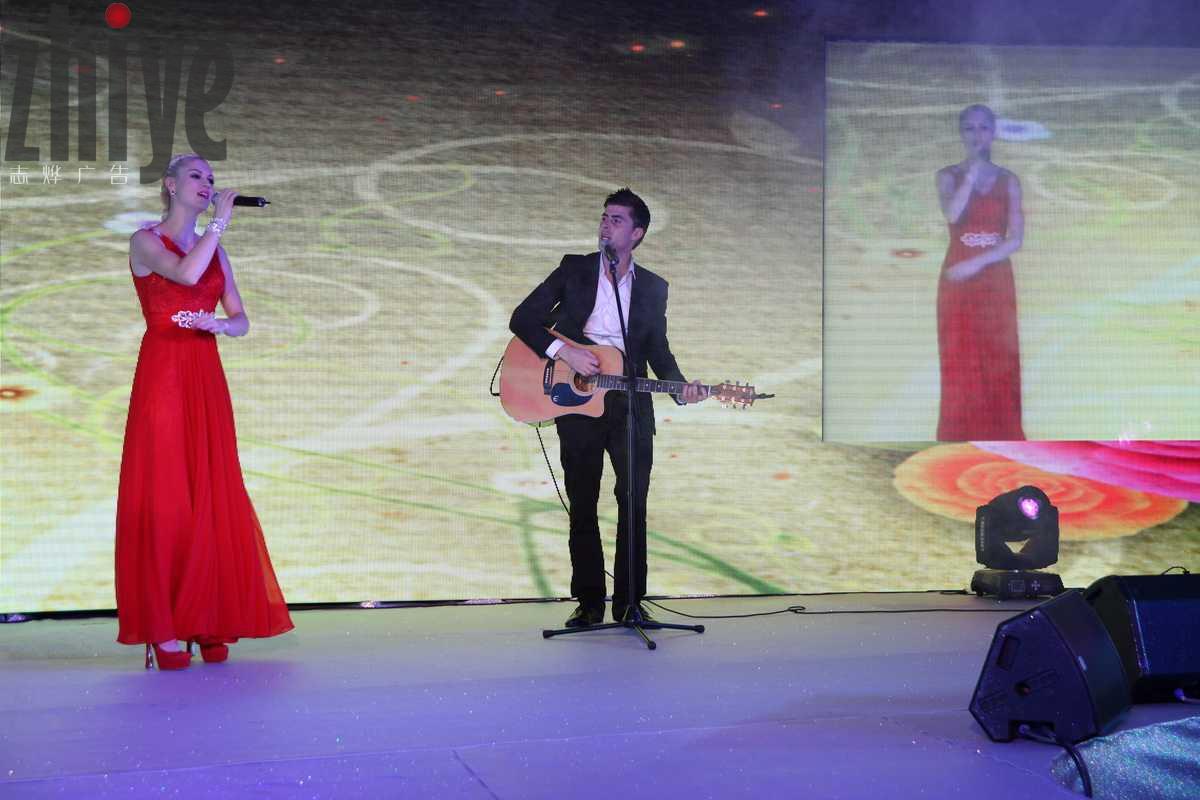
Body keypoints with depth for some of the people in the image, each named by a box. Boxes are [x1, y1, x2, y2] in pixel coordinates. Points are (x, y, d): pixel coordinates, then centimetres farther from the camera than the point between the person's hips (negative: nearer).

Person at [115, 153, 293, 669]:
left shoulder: (215, 252, 17)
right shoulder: (146, 242, 1)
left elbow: (241, 321, 14)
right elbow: (186, 274, -19)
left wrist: (217, 323, -8)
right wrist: (220, 221, -10)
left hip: (206, 379, 5)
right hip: (162, 375, -5)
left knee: (211, 496, 2)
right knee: (163, 495, -8)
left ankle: (210, 622, 7)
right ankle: (162, 629, -7)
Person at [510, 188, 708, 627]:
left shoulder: (653, 287, 9)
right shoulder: (574, 269, 4)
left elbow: (657, 350, 13)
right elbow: (523, 319, 0)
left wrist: (681, 389, -6)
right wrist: (565, 352, -14)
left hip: (630, 404, 1)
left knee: (634, 503, -1)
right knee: (582, 505, 3)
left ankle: (629, 602, 8)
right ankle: (589, 603, 12)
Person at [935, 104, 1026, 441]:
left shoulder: (1008, 180, 5)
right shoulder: (948, 175, 2)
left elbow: (1016, 239, -3)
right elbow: (952, 215, -18)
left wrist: (977, 263, -13)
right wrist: (972, 172, -17)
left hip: (996, 282, 1)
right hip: (958, 282, -1)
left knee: (998, 365, 1)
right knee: (960, 366, -1)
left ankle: (1000, 444, 7)